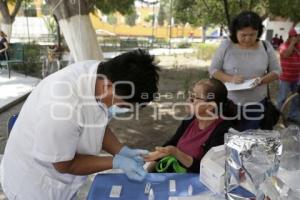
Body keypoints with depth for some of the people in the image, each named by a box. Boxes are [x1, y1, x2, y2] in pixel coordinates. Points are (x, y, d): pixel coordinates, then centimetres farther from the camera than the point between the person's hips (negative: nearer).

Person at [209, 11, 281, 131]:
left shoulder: (266, 47, -2)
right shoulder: (226, 45, -7)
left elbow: (276, 71, 4)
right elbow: (213, 70, -4)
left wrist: (262, 80, -17)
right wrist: (230, 78, -22)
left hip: (256, 104, 2)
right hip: (228, 102, -1)